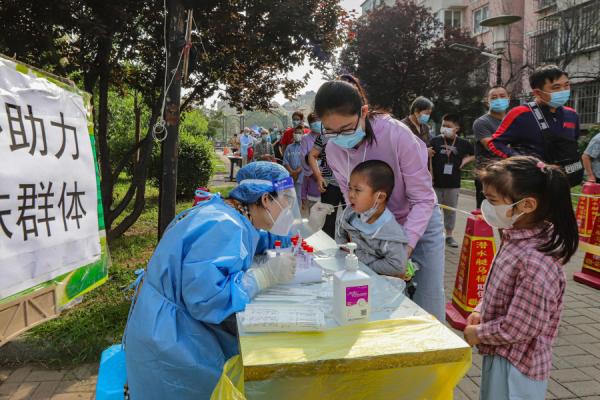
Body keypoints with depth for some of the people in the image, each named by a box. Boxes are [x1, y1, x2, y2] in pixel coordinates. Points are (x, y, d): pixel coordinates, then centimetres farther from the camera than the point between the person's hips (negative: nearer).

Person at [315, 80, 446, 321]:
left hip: (420, 221, -3)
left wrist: (406, 245, -33)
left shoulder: (397, 135, -28)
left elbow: (423, 199, -23)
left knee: (428, 306, 2)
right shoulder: (333, 150, -14)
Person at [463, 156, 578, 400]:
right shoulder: (515, 238, -4)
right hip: (499, 355, 8)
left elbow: (517, 328, -26)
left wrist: (477, 333, -13)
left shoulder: (536, 263, -31)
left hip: (516, 366, -8)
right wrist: (480, 312, 1)